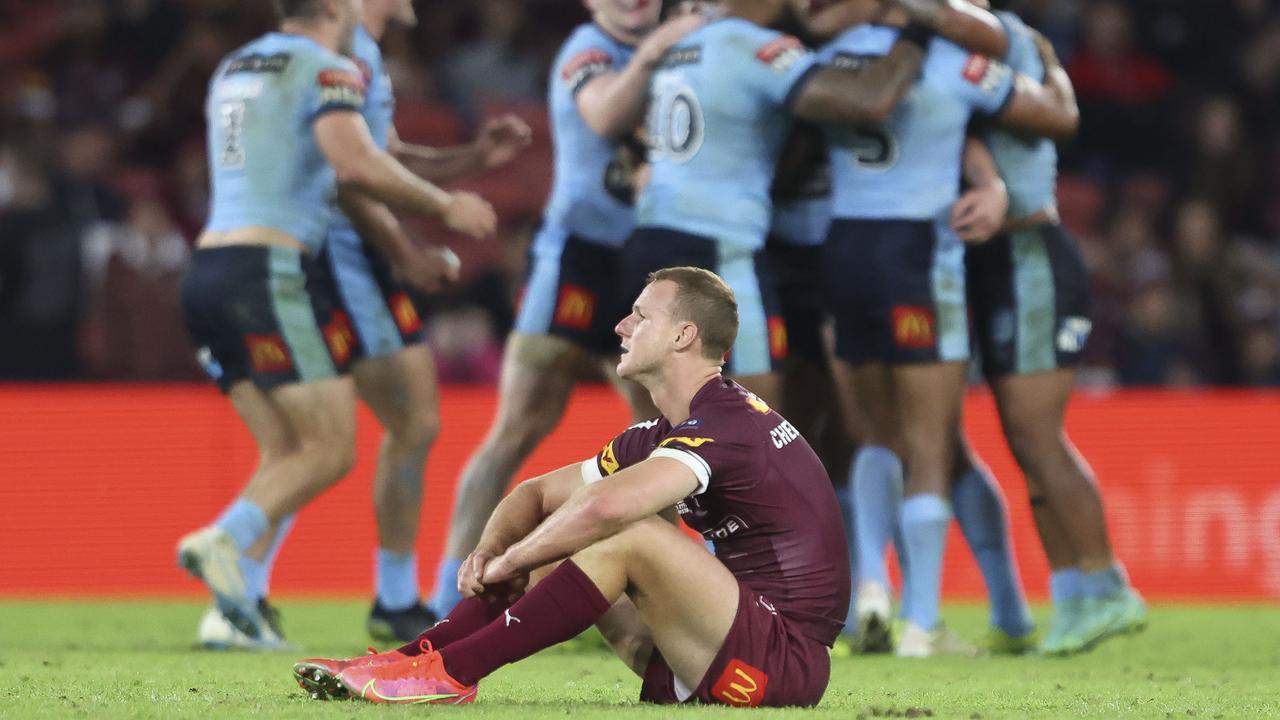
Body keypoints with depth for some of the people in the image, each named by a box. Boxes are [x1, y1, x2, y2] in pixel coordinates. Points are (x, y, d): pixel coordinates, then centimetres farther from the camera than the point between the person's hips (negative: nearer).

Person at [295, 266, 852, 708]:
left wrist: (512, 560, -18)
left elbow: (611, 505, -34)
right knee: (566, 542, 9)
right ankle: (410, 660, -4)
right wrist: (492, 548, -3)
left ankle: (450, 673, -23)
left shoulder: (729, 424, -18)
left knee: (630, 536, -27)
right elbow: (540, 493, 20)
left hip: (784, 659, -10)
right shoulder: (660, 435, 14)